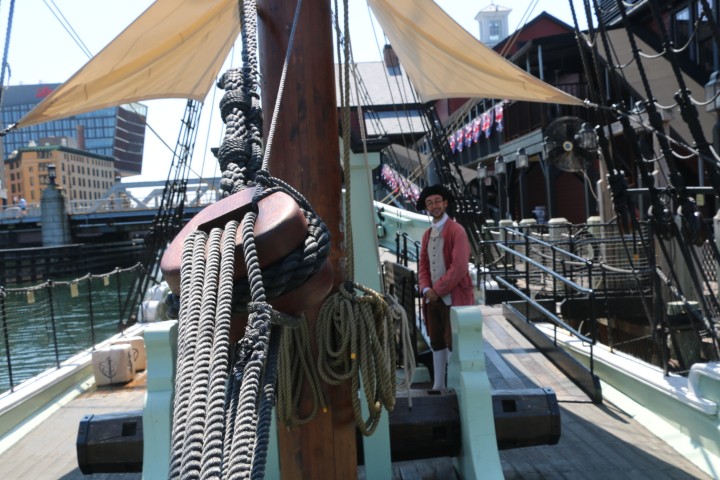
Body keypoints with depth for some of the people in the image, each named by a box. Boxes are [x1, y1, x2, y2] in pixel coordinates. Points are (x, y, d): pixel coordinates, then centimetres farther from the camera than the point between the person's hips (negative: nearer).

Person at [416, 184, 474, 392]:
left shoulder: (456, 231, -10)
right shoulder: (427, 234, 13)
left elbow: (459, 268, -18)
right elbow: (423, 265, 12)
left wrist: (437, 290, -15)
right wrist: (426, 289, -5)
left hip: (453, 297, -7)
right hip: (433, 296, 7)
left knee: (453, 343, -1)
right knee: (436, 342, 12)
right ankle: (438, 384, 23)